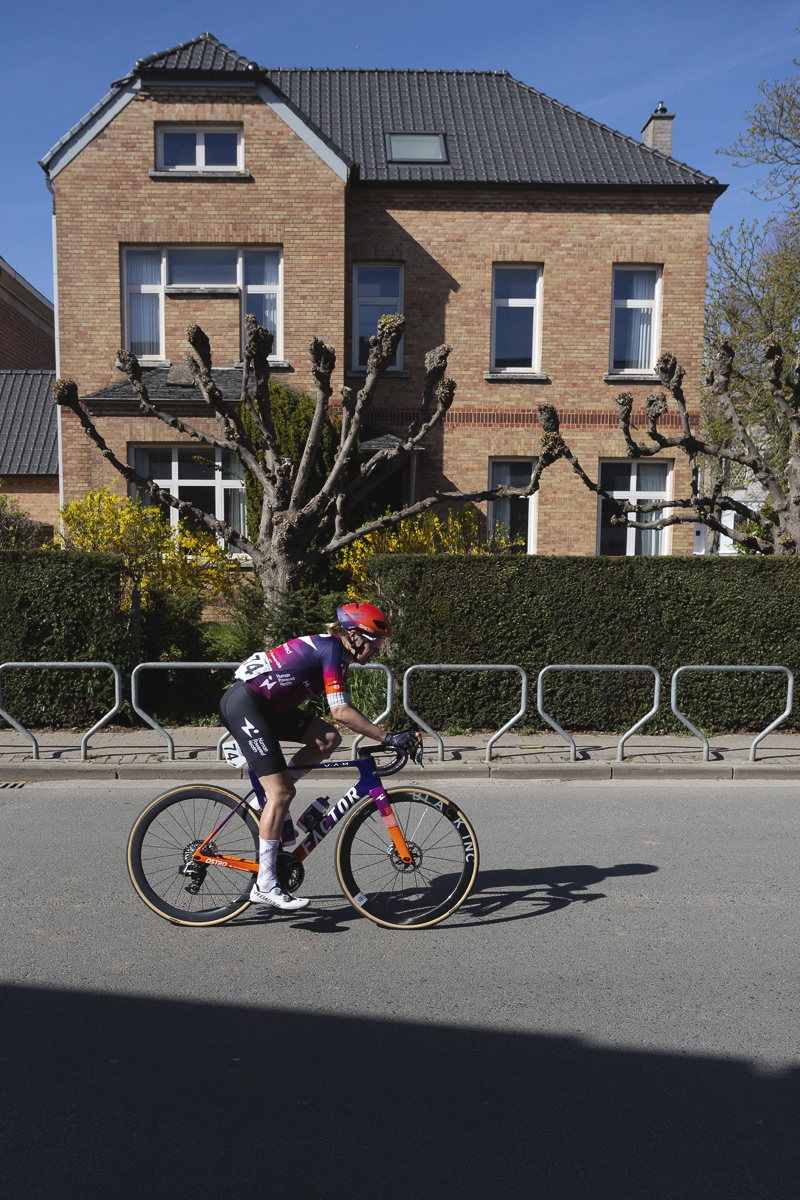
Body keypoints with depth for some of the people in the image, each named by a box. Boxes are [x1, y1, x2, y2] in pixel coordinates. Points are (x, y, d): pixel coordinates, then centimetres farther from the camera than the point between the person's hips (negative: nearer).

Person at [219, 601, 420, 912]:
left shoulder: (331, 649, 13)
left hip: (265, 706, 9)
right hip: (243, 705, -9)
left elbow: (343, 709, 17)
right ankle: (265, 886, -4)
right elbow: (341, 712, -25)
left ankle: (272, 801, 9)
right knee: (282, 793, -10)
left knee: (329, 738, -1)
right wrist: (388, 738, -24)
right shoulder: (332, 650, -16)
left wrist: (382, 736, 14)